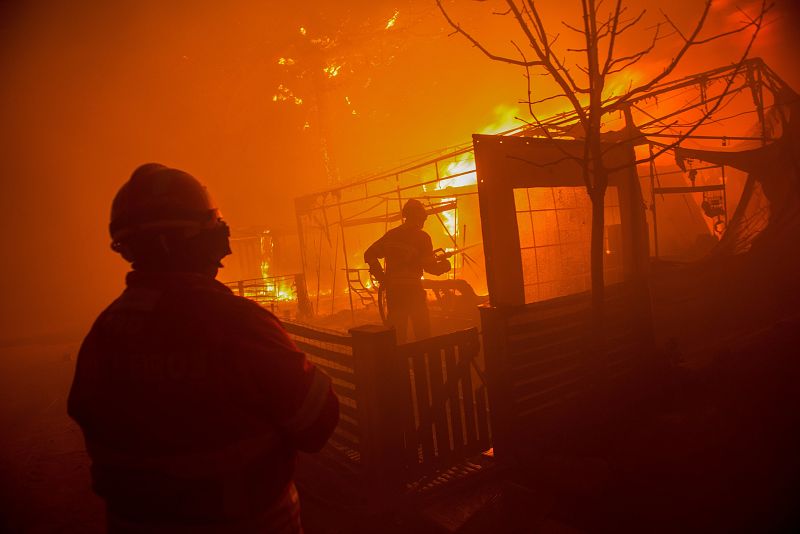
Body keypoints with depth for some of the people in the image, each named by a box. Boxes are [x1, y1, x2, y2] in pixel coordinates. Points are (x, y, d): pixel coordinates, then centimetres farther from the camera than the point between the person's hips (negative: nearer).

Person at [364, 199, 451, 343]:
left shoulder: (391, 235, 8)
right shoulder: (422, 237, -7)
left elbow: (369, 254, 8)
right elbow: (429, 266, -10)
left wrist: (381, 277, 11)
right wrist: (443, 265, 9)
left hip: (392, 288, 5)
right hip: (412, 289, -5)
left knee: (396, 333, 12)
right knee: (422, 333, 6)